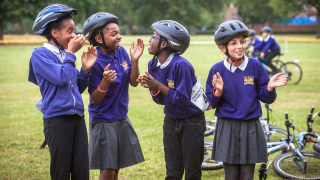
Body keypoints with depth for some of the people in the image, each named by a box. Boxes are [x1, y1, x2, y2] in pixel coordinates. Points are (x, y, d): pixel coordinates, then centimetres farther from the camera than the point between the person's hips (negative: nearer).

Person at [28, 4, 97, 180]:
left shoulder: (66, 55, 14)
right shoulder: (40, 54, -5)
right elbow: (62, 78, -17)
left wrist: (85, 69, 2)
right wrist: (71, 53, -5)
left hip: (77, 117, 6)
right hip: (57, 118, -6)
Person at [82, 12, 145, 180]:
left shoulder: (121, 51, -2)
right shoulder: (95, 62, -20)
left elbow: (134, 82, 0)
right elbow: (95, 100, -18)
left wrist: (134, 60, -14)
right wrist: (105, 82, -36)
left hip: (122, 118, 6)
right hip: (103, 121, -6)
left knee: (117, 166, 16)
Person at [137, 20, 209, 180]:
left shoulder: (181, 65, -25)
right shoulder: (153, 65, -2)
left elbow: (183, 99, -26)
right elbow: (160, 100, 3)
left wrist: (158, 85, -26)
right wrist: (152, 88, -18)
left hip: (191, 122, -6)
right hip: (171, 121, 6)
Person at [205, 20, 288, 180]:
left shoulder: (255, 65, -2)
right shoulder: (217, 70, -3)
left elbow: (266, 98, 3)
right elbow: (211, 104, 0)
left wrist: (270, 87, -17)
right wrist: (218, 91, -19)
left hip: (251, 128, 1)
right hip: (227, 129, -1)